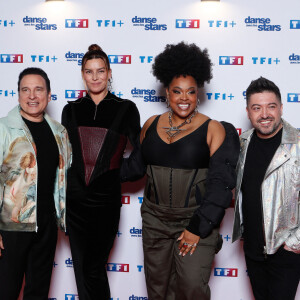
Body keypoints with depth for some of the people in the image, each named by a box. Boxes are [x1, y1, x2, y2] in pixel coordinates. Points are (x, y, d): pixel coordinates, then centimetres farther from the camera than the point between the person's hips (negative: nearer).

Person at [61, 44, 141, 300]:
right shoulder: (71, 110, 9)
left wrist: (120, 173, -9)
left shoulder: (125, 109, 0)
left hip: (106, 199, -3)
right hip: (75, 199, 3)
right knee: (81, 268, 11)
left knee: (93, 269, -1)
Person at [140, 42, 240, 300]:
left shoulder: (213, 130, -8)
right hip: (155, 218, 4)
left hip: (196, 219, -3)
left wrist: (198, 227, -15)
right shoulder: (151, 125, 4)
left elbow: (220, 182, -12)